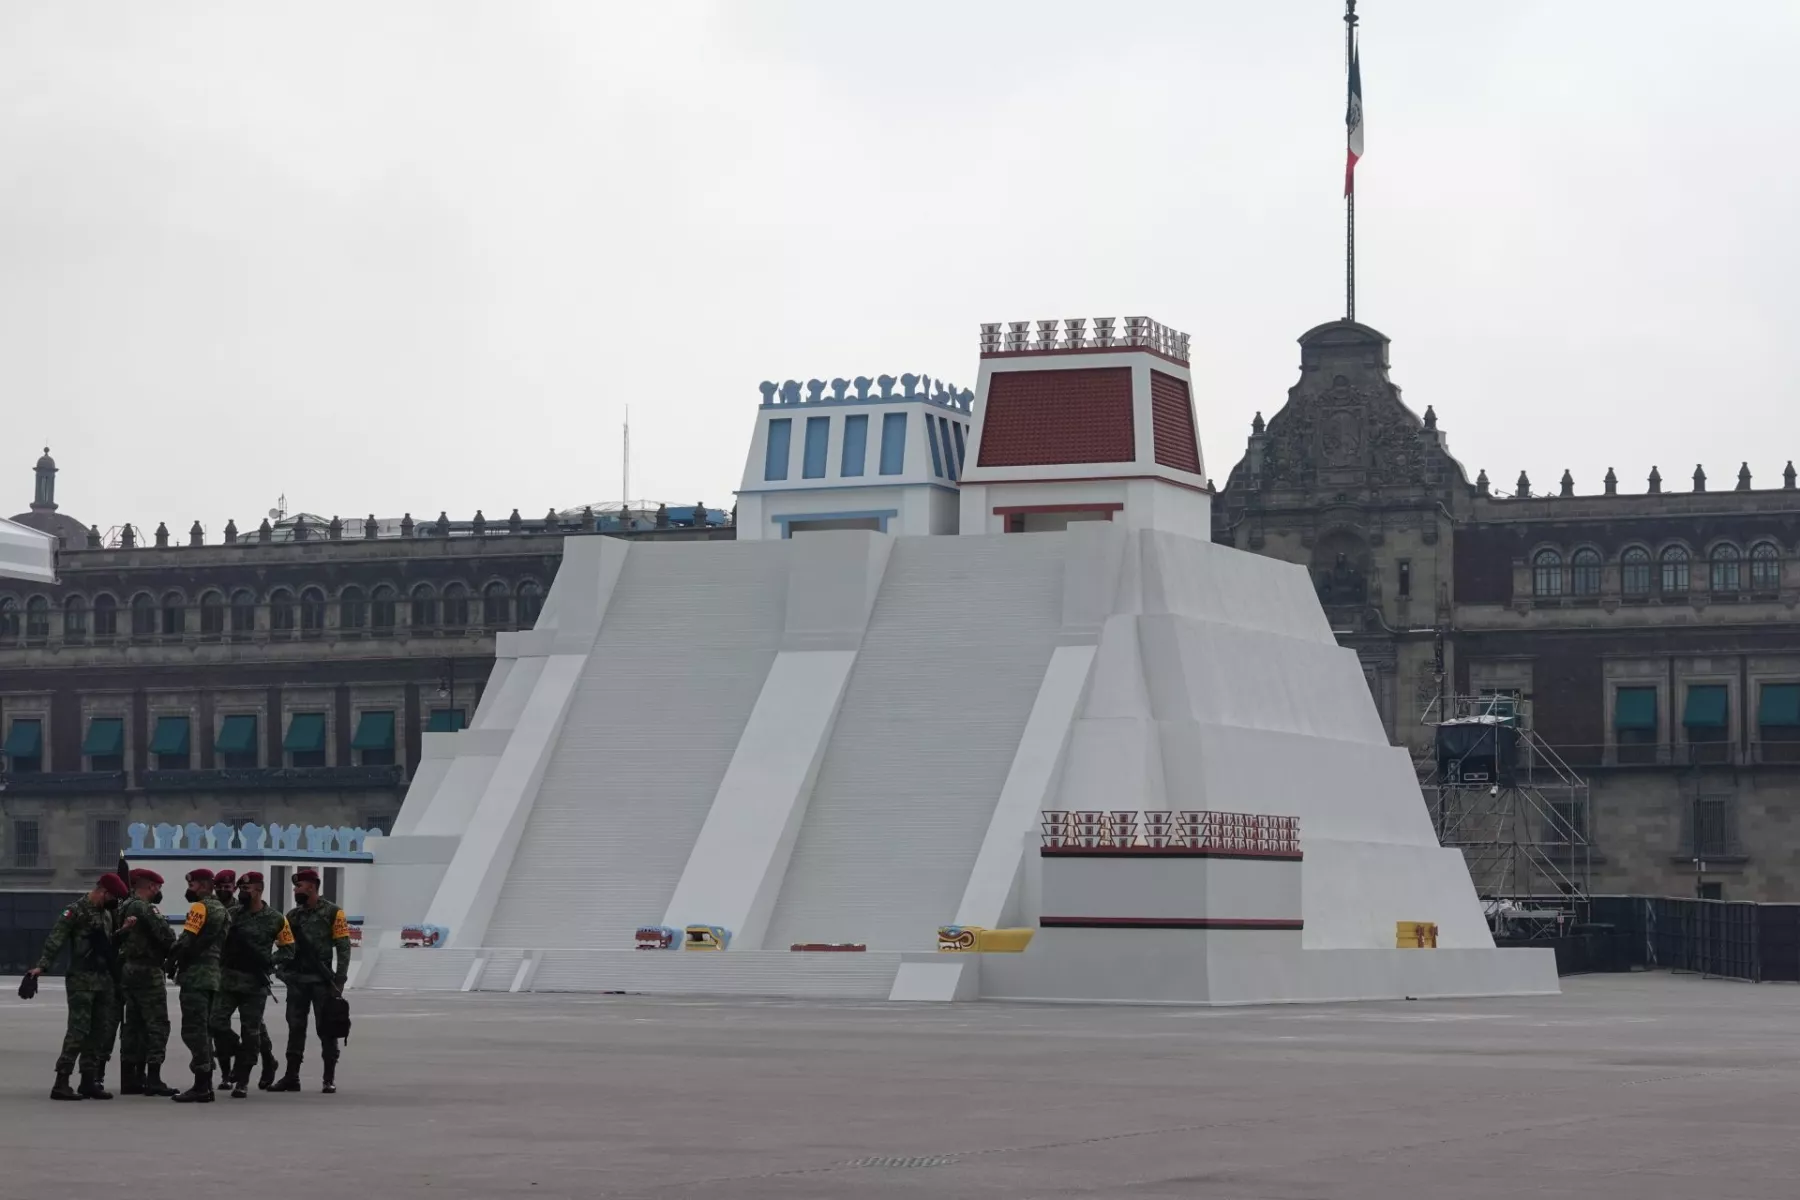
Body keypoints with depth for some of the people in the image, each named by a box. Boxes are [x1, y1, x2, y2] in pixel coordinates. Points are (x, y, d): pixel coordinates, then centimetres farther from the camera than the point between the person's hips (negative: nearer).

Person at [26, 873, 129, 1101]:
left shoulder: (106, 914, 16)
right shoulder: (76, 911, -9)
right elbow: (56, 939, -17)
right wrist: (42, 966, -27)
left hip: (104, 980, 8)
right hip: (82, 980, -8)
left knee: (100, 1032, 9)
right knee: (78, 1031, -11)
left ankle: (90, 1081, 15)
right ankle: (61, 1084, -10)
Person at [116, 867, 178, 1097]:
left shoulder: (124, 908, 15)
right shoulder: (146, 908, -13)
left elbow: (118, 938, 17)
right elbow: (166, 936, -20)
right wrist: (172, 950, 0)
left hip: (127, 971, 9)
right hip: (147, 972, -9)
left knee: (133, 1025, 12)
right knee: (157, 1025, -7)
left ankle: (129, 1078, 13)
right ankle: (153, 1079, -12)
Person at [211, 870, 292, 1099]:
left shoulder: (275, 919, 0)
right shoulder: (231, 914, 5)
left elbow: (288, 949, 6)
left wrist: (269, 962, -5)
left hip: (255, 983, -2)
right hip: (227, 979, 2)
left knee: (251, 1031, 0)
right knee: (217, 1022, -9)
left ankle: (242, 1081, 6)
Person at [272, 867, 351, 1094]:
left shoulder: (332, 913, -3)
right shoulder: (292, 915, 11)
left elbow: (343, 948, -5)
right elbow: (284, 946, 14)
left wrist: (339, 980, -11)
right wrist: (280, 966, -5)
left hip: (321, 980, -4)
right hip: (296, 980, 4)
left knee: (325, 1028, -1)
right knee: (295, 1027, 5)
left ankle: (329, 1078, 4)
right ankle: (291, 1076, 8)